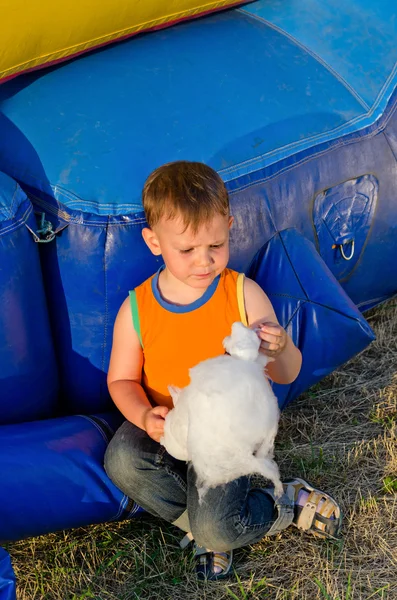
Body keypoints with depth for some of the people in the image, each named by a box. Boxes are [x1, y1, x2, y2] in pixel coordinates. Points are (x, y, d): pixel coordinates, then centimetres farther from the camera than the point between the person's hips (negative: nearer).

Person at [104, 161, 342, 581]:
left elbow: (286, 375, -6)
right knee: (122, 460, -31)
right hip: (166, 431, 3)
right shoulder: (136, 309, -8)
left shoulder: (243, 294, -10)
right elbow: (122, 380, 3)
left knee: (217, 528, -27)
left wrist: (280, 350, -31)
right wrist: (144, 416, -19)